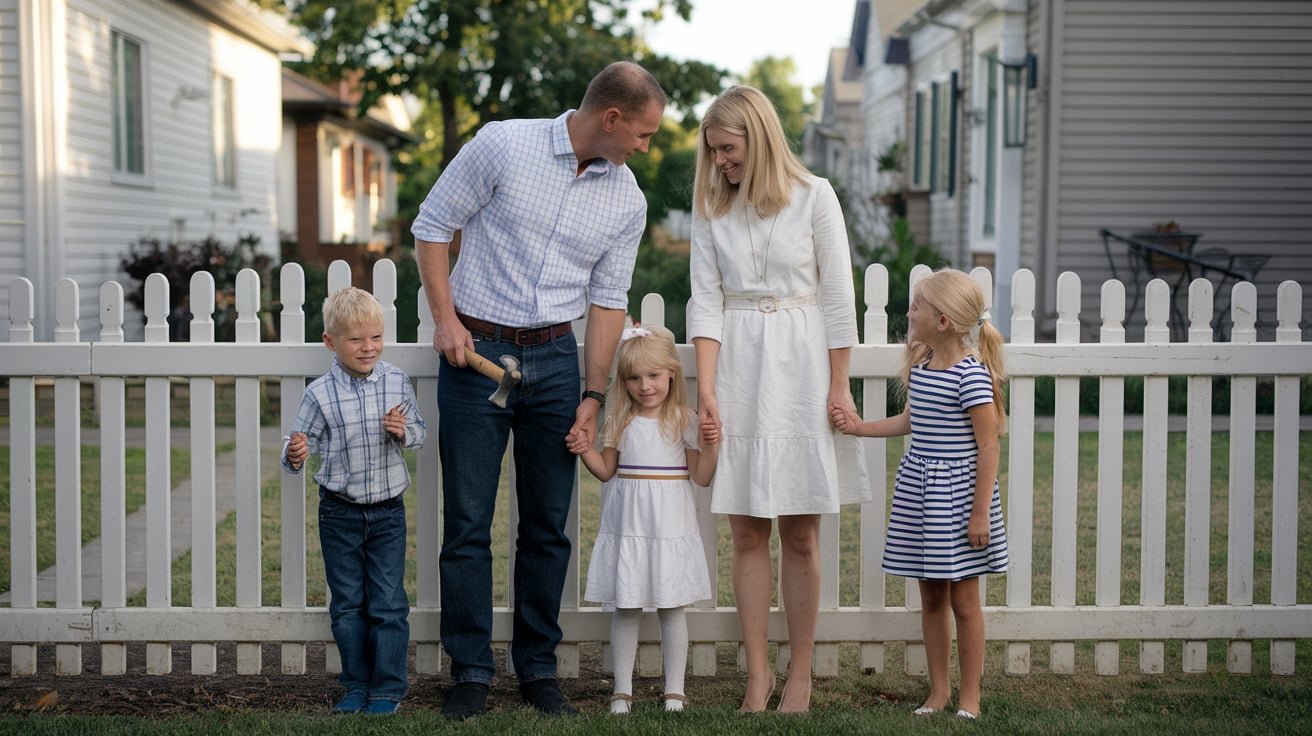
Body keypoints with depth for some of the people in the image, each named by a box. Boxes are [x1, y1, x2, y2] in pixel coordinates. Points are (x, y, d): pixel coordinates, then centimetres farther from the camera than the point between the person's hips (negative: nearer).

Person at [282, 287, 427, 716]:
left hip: (387, 510, 0)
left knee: (388, 603, 2)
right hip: (339, 512, 0)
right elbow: (304, 438, -4)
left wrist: (403, 431, -16)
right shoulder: (321, 394, -8)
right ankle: (356, 685, 22)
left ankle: (388, 688, 12)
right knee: (347, 604, 10)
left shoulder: (398, 383, -3)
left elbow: (420, 433, 6)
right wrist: (295, 456, -26)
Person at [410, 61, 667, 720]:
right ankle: (471, 673, 8)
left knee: (548, 524, 7)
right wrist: (445, 318, -9)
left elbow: (608, 300, 7)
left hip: (555, 357, 4)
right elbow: (432, 224, -2)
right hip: (475, 350, -3)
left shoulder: (627, 202, 3)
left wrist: (593, 398, 2)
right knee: (467, 523, -1)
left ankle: (538, 668, 19)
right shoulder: (503, 146, -9)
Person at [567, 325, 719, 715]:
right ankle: (622, 690, 12)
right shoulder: (620, 422, 5)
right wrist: (585, 452, -6)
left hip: (670, 527, -2)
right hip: (627, 527, 2)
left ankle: (674, 690, 12)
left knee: (671, 607, 3)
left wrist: (709, 445, -17)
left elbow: (701, 477, -1)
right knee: (625, 607, 4)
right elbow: (607, 471, 10)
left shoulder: (684, 421, -2)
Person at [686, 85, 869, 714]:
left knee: (799, 534, 1)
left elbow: (837, 295, 0)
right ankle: (757, 673, 10)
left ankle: (800, 675, 10)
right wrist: (706, 389, -9)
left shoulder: (813, 196, -1)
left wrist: (839, 385, -3)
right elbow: (706, 300, 1)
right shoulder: (710, 206, 5)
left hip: (801, 364, -2)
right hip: (736, 365, 2)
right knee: (747, 532, 2)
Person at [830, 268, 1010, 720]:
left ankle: (969, 695, 15)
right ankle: (938, 690, 23)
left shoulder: (971, 374, -17)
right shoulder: (919, 365, 6)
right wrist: (860, 427, 14)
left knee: (963, 599, 3)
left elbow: (988, 446, -16)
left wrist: (980, 512, -16)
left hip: (957, 489, -7)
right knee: (930, 596, 13)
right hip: (918, 488, 7)